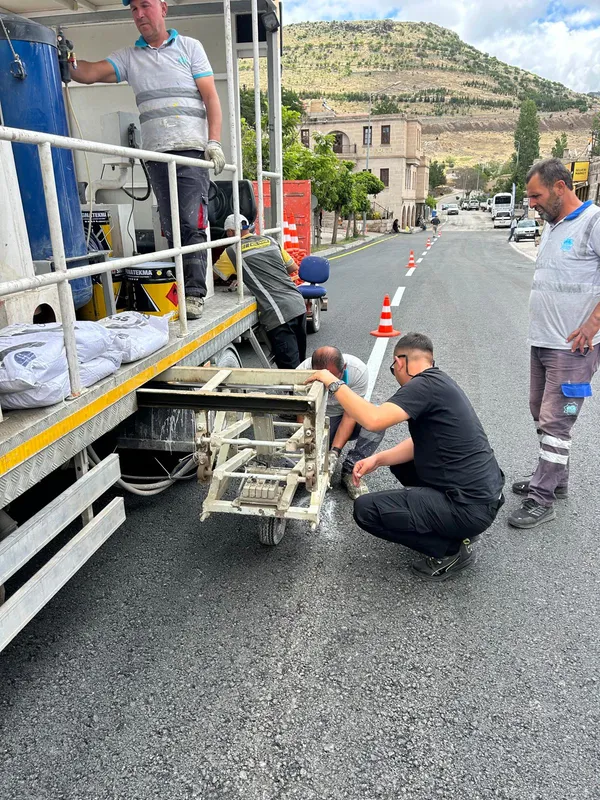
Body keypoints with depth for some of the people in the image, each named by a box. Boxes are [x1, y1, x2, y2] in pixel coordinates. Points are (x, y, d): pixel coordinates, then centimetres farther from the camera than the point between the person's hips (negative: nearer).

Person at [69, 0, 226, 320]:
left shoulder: (188, 46, 13)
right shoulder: (128, 56, 18)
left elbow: (210, 96, 5)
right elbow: (89, 72, 5)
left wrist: (214, 142, -7)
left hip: (191, 149, -3)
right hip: (155, 152, 3)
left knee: (192, 223, -13)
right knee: (170, 227, 1)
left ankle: (195, 293, -12)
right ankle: (182, 289, 6)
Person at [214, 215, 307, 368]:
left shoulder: (232, 252, 2)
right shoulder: (270, 241, 16)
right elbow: (293, 267, 24)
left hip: (278, 314, -6)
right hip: (299, 305, 6)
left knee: (290, 369, -4)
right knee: (300, 362, 18)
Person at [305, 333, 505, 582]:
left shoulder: (426, 384, -18)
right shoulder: (440, 382, 12)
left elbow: (373, 419, -29)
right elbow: (420, 443, 16)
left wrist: (334, 384, -16)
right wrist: (378, 459, 4)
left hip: (471, 506, -10)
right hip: (485, 491, 10)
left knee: (366, 509, -10)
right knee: (399, 461, 25)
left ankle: (451, 549, 1)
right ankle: (459, 528, 19)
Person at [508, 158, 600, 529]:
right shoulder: (551, 226, 15)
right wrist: (542, 326, 13)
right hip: (542, 342, 9)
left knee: (555, 422, -5)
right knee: (543, 415, 16)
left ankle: (542, 499, 5)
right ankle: (555, 480, 32)